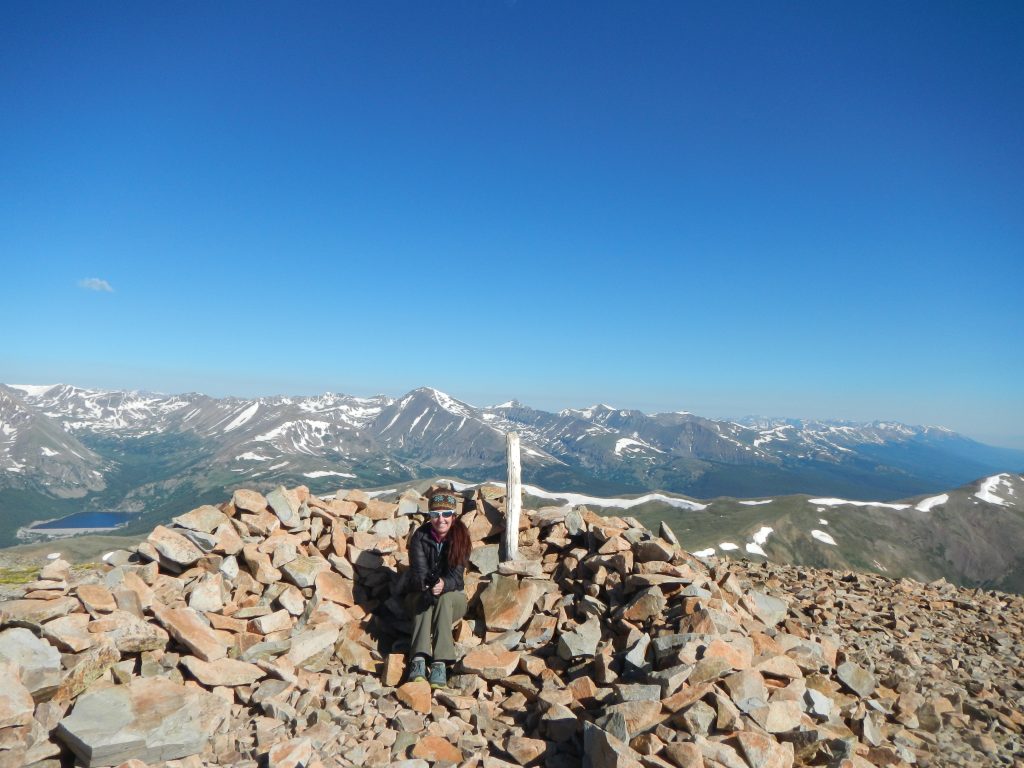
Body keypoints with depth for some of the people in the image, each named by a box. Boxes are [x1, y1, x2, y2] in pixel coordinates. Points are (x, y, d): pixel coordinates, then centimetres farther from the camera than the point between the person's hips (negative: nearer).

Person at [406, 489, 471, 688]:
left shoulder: (460, 536, -12)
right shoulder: (420, 536, -11)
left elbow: (456, 574, -20)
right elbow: (419, 571, -21)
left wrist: (444, 584, -43)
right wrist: (428, 586, -43)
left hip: (453, 598, 0)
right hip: (421, 594, 0)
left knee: (444, 598, -33)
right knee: (426, 599, -32)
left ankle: (440, 663, -42)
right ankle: (418, 659, -46)